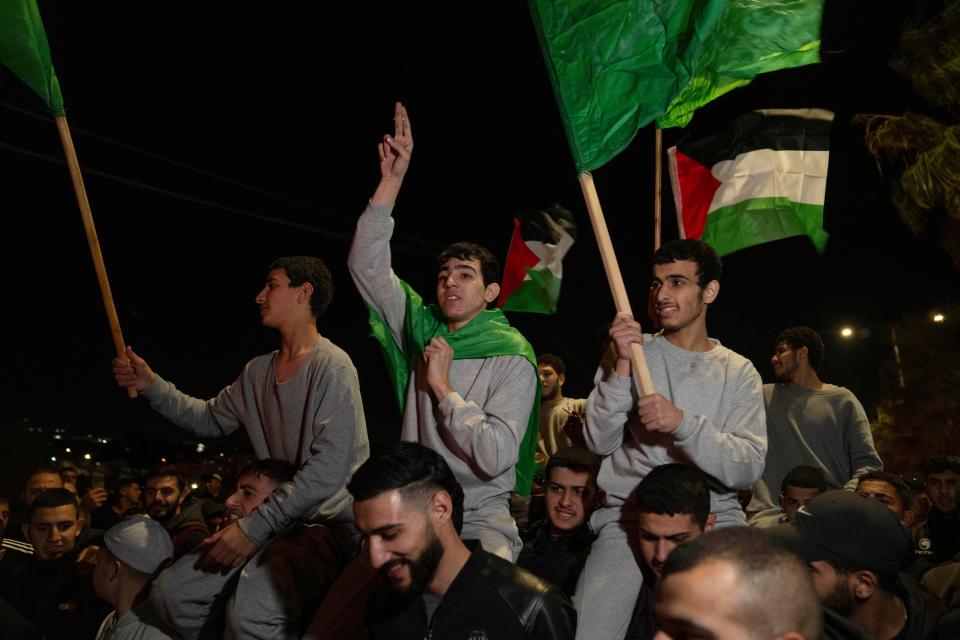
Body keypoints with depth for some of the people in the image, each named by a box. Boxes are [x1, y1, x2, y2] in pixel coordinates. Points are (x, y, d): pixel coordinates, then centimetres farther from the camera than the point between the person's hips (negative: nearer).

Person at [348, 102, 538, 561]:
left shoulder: (512, 360, -6)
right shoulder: (424, 331, 9)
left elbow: (495, 458, -17)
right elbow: (367, 266, 6)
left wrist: (442, 387, -11)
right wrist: (391, 180, -1)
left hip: (480, 517, -5)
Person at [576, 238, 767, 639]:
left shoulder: (738, 372, 6)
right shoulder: (632, 351, 7)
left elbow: (748, 468, -7)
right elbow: (599, 443, -3)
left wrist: (682, 422, -21)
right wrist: (622, 366, -15)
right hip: (628, 514, 0)